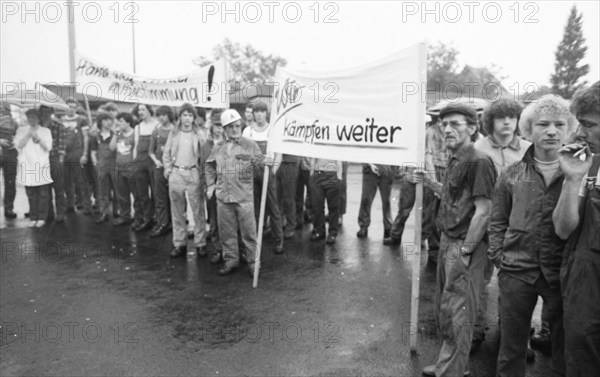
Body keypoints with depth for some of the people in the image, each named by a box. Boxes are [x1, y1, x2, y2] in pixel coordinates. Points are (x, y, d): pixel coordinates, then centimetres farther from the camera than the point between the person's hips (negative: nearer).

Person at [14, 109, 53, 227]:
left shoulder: (45, 131, 8)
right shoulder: (21, 130, 12)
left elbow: (48, 147, -1)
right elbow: (18, 144, -1)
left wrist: (37, 138, -13)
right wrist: (28, 135, -10)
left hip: (42, 164, -1)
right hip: (27, 165, 1)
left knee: (43, 194, -2)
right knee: (31, 194, 4)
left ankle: (42, 217, 4)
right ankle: (33, 217, 10)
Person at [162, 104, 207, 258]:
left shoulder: (199, 134, 2)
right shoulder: (173, 134, 8)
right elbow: (166, 154, 13)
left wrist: (202, 172, -9)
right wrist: (168, 169, 3)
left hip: (194, 174, -2)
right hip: (176, 174, 2)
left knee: (198, 211, -1)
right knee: (177, 211, 7)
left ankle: (200, 244, 8)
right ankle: (179, 244, 16)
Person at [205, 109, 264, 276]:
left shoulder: (250, 145, 1)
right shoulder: (218, 147, 11)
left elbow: (261, 165, -2)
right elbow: (210, 166, 23)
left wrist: (260, 162, -25)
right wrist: (210, 184, 14)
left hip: (244, 196, -3)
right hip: (223, 196, 4)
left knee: (248, 231, 0)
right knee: (226, 231, 11)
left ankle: (253, 261, 13)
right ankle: (230, 259, 26)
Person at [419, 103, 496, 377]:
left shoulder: (479, 162, -16)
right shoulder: (455, 160, 11)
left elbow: (483, 211, -19)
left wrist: (465, 251, -18)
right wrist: (428, 182, 8)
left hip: (465, 245, -9)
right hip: (448, 241, 9)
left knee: (456, 312, 2)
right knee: (443, 307, 18)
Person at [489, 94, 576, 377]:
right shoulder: (512, 174, 4)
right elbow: (498, 222, 9)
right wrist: (498, 255, 2)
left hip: (561, 273, 0)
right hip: (516, 271, 1)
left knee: (564, 351, 15)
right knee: (511, 349, 12)